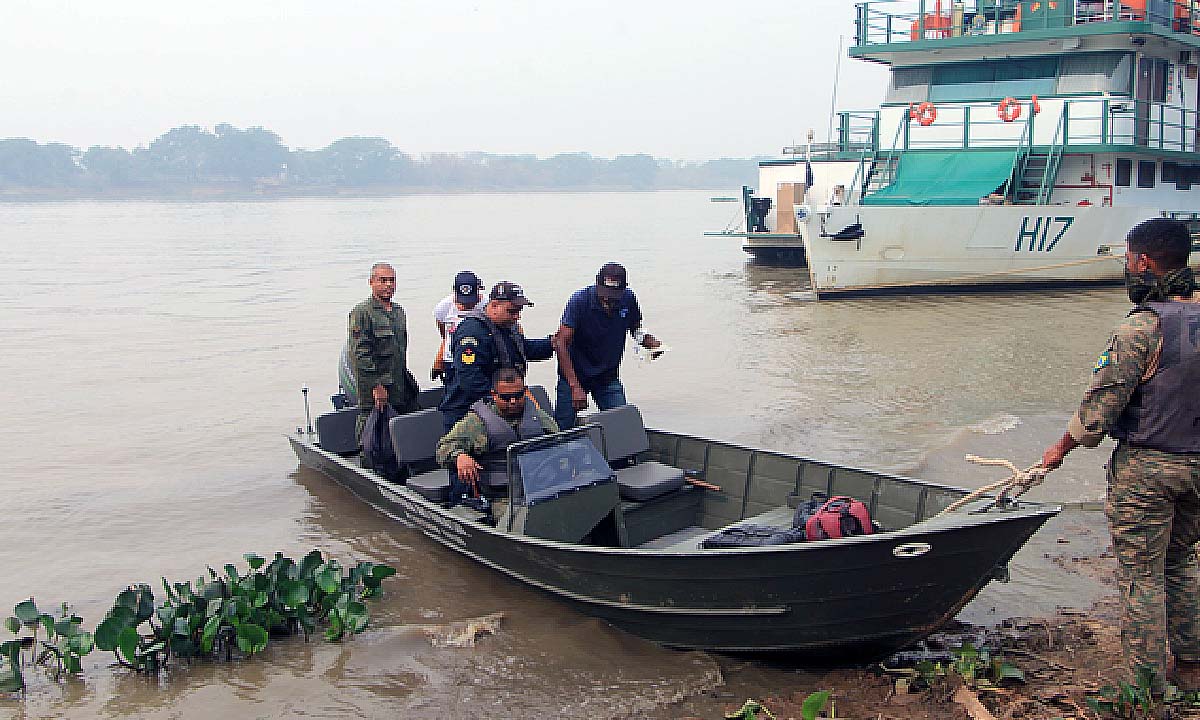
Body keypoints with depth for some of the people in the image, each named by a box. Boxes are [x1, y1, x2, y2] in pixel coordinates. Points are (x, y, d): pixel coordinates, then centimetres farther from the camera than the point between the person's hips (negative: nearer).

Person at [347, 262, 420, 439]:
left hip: (400, 386, 7)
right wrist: (377, 385, -19)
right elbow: (361, 354, -15)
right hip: (373, 389, -7)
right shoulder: (361, 312, -9)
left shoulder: (398, 311, 16)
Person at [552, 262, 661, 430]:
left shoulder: (629, 299, -9)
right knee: (562, 429, -4)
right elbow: (561, 343, -24)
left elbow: (636, 328, 10)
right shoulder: (580, 300, -21)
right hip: (573, 374, -3)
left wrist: (650, 341, -15)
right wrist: (575, 386, -31)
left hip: (608, 377, 3)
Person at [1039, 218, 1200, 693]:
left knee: (1141, 577, 3)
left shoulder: (1143, 327, -19)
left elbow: (1102, 401, -16)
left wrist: (1063, 446, -2)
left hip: (1145, 467, -7)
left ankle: (1148, 689, 10)